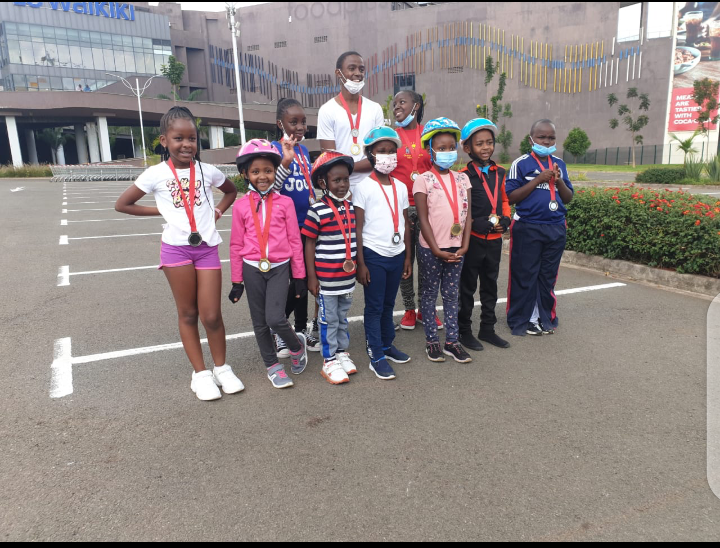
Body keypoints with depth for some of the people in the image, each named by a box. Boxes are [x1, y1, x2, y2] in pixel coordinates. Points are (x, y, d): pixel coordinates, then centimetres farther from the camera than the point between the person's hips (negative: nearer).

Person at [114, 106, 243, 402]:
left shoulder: (207, 171, 3)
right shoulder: (156, 174, -2)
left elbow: (231, 190, 23)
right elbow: (122, 204, 5)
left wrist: (218, 210, 6)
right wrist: (162, 210, 1)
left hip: (207, 247, 1)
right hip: (176, 248, -1)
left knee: (211, 315, 0)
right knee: (188, 313, 7)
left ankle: (222, 368, 21)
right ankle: (200, 373, 20)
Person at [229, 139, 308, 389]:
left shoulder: (285, 203, -2)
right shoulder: (241, 205, 0)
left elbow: (295, 240, 1)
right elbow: (236, 245, 4)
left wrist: (299, 276, 2)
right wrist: (237, 281, 5)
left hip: (280, 267, -2)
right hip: (252, 268, 2)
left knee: (275, 318, -14)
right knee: (260, 323, 10)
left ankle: (297, 345, 17)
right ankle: (272, 366, 28)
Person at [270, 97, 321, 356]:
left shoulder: (304, 150, 11)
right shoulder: (274, 149, -11)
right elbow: (269, 188, -22)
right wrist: (286, 161, -33)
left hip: (306, 225, 7)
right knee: (294, 281, -1)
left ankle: (302, 329, 27)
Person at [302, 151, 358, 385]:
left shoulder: (350, 208, 5)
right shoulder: (317, 211, -13)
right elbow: (309, 244, -9)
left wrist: (358, 267, 17)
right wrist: (311, 277, -10)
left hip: (347, 276, 6)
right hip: (326, 278, -5)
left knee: (343, 317, 18)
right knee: (329, 320, 6)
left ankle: (342, 352, 33)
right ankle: (329, 361, 18)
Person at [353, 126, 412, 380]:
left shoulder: (401, 187, 8)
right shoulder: (363, 187, -6)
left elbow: (405, 224, 12)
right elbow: (358, 228, -8)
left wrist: (407, 257, 10)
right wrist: (360, 263, -10)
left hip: (397, 255, 5)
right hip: (374, 255, -5)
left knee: (388, 304, 16)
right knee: (374, 307, 3)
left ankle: (387, 345, 30)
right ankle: (376, 357, 10)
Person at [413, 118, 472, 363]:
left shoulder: (462, 179, 7)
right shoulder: (423, 180, -6)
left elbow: (467, 214, 4)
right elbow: (423, 219, -10)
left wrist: (465, 245, -6)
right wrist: (436, 250, -14)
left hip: (456, 248, 4)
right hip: (431, 249, -4)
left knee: (452, 294, 12)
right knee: (430, 293, 8)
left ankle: (452, 341, 22)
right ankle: (431, 341, 20)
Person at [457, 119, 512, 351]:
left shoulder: (499, 172, 8)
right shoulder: (464, 175, -12)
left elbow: (504, 200, 15)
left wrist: (505, 220, -3)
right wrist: (477, 224, -21)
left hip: (495, 238, 6)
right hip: (472, 238, -6)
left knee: (490, 284, 15)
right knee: (468, 286, 6)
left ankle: (487, 328, 29)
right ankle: (464, 331, 19)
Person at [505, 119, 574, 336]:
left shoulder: (559, 164, 10)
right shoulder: (521, 164, -5)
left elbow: (568, 198, 11)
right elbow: (510, 197, -11)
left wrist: (558, 181, -7)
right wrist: (537, 180, -16)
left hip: (555, 229, 5)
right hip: (527, 228, -4)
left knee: (548, 276, 12)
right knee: (525, 276, 3)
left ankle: (545, 318, 25)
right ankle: (522, 320, 16)